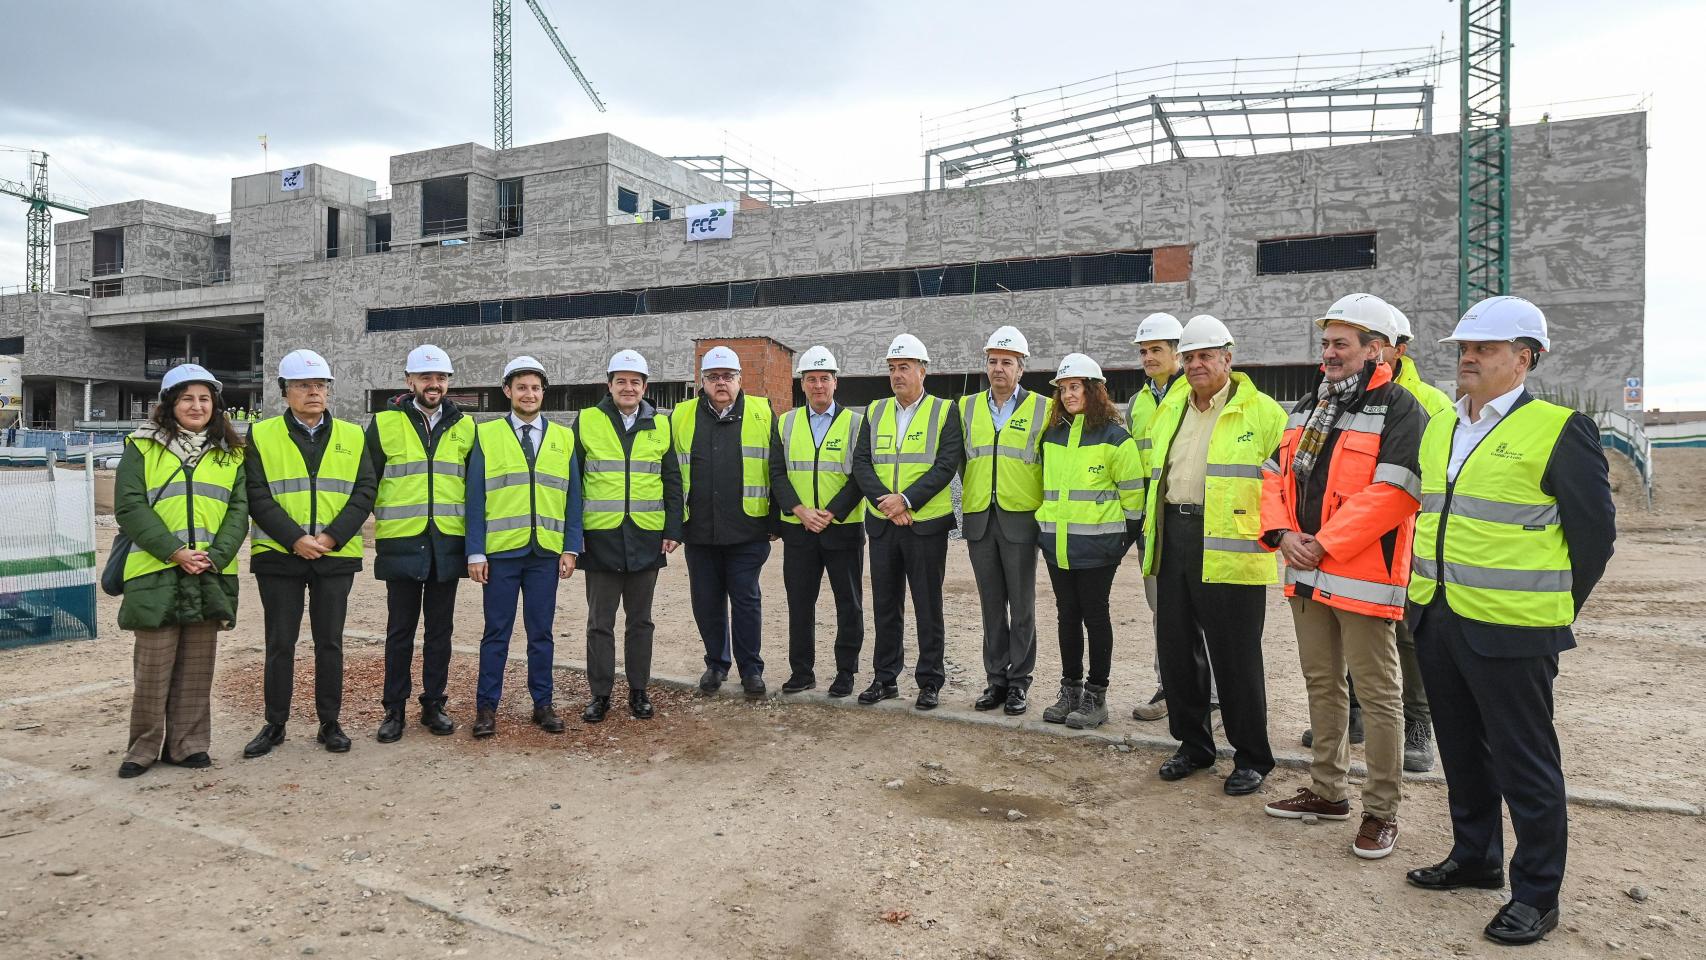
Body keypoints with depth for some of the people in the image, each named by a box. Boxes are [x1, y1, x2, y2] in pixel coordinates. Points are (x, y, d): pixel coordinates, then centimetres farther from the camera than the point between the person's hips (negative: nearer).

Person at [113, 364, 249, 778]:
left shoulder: (231, 454, 12)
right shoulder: (142, 447, 5)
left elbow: (239, 510, 6)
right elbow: (129, 506, -4)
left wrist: (215, 556, -10)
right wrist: (176, 552, -14)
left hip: (211, 575, 2)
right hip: (156, 572, -2)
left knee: (198, 665, 7)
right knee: (153, 665, 0)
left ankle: (187, 744, 18)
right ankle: (144, 747, 14)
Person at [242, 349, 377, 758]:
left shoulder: (351, 436, 7)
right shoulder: (261, 435, 2)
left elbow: (365, 491, 0)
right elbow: (257, 496, -5)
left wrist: (332, 536, -12)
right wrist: (295, 539, -16)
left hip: (336, 556, 1)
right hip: (278, 555, -1)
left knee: (330, 642, 8)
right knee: (280, 643, 7)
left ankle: (329, 723, 19)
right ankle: (275, 724, 21)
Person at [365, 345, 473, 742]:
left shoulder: (464, 426, 8)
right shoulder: (385, 423, 2)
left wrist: (473, 535, 10)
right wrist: (376, 517, 2)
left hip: (448, 543, 2)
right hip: (401, 543, -2)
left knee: (440, 629, 9)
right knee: (400, 630, 5)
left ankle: (434, 705, 20)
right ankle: (394, 709, 16)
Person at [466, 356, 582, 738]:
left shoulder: (563, 438, 7)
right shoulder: (486, 435, 3)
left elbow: (573, 497, 6)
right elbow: (475, 497, 0)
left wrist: (571, 548, -1)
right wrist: (475, 552, -6)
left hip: (546, 552, 2)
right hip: (500, 551, -1)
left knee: (541, 631, 9)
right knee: (496, 632, 6)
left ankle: (543, 704, 19)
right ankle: (487, 706, 16)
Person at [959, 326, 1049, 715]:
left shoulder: (1042, 408, 1)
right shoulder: (967, 407, 10)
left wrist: (1045, 508, 0)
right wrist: (971, 493, 11)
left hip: (1021, 519, -3)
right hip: (979, 519, 3)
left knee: (1021, 606, 3)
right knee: (991, 605, 9)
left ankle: (1019, 681, 13)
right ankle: (996, 679, 19)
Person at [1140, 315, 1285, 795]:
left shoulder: (1261, 413, -3)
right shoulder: (1170, 411, 17)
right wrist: (1152, 530, 20)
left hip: (1229, 550, -6)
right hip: (1173, 541, 6)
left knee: (1236, 656, 0)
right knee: (1177, 648, 12)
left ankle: (1252, 757, 17)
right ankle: (1193, 744, 27)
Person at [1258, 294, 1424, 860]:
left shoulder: (1398, 408, -10)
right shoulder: (1310, 407, 16)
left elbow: (1391, 493, -21)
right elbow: (1275, 474, 14)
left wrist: (1324, 543, -20)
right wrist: (1282, 532, -3)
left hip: (1361, 575, -8)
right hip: (1306, 575, 8)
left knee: (1377, 694, 1)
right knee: (1322, 684, 17)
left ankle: (1382, 809, 13)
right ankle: (1328, 791, 31)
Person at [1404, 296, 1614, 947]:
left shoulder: (1559, 431, -9)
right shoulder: (1439, 428, 12)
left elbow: (1594, 528, -6)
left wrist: (1557, 607, -2)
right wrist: (1427, 588, 16)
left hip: (1509, 628, -7)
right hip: (1437, 620, 7)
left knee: (1524, 764, 4)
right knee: (1462, 752, 19)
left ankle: (1537, 894, 18)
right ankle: (1475, 858, 36)